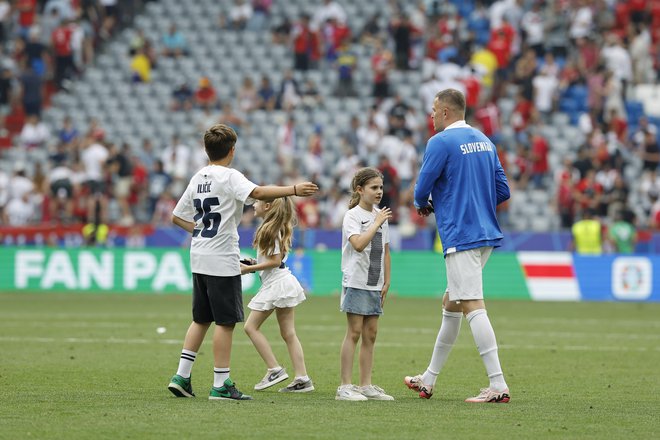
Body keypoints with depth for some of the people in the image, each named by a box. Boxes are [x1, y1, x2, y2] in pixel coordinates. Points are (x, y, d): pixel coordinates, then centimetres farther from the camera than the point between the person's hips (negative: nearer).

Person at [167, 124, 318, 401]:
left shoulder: (198, 178, 13)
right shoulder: (229, 176, -11)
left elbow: (177, 217, 19)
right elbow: (256, 192, -30)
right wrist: (293, 190, -32)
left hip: (199, 260, 8)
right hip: (222, 260, -8)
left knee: (201, 319, 16)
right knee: (226, 321, -4)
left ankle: (181, 376, 14)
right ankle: (221, 386, -4)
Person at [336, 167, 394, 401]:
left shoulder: (381, 216, 13)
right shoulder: (352, 216, -8)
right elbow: (359, 245, -24)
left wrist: (386, 282, 13)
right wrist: (377, 222, -21)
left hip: (374, 285, 7)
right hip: (356, 282, -7)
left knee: (371, 333, 7)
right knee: (354, 332, -8)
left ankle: (366, 385, 10)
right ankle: (345, 386, -7)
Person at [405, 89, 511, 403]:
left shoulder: (441, 142, -10)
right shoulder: (484, 141, 14)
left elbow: (421, 190, -9)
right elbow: (502, 191, 15)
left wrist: (423, 205, 13)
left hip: (460, 236, -9)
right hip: (486, 233, 9)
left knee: (472, 306, -12)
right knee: (450, 303, 18)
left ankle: (498, 386, -19)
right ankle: (428, 380, 27)